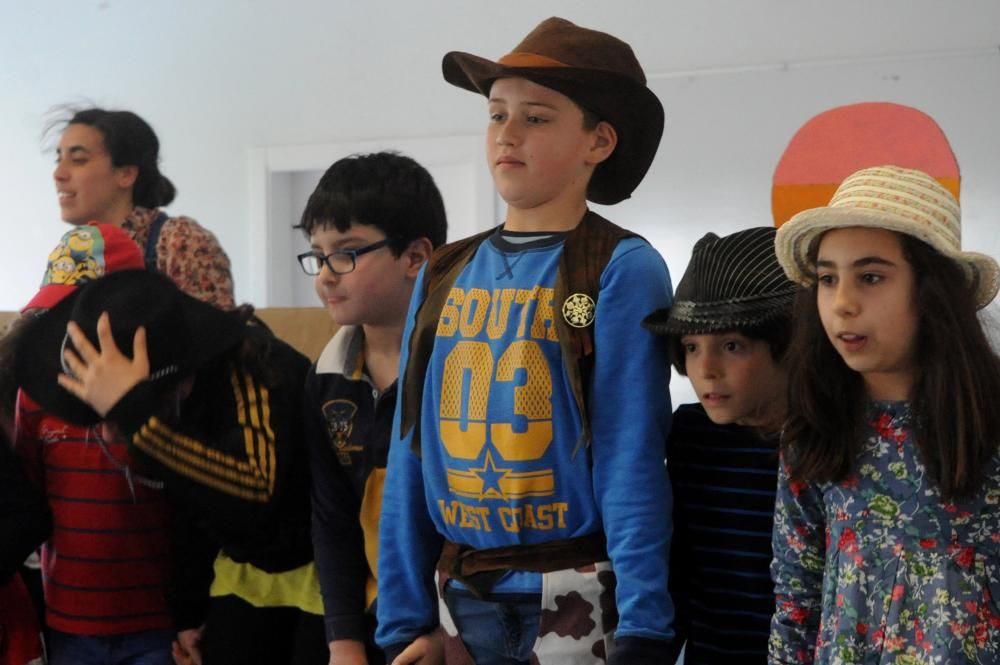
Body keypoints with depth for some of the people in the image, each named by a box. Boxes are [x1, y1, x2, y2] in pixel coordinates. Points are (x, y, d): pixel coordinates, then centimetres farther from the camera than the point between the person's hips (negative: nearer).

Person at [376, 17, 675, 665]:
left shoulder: (622, 270, -9)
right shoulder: (443, 277, 5)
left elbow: (631, 462, -13)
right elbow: (411, 458, 6)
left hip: (579, 601, -5)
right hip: (463, 598, 5)